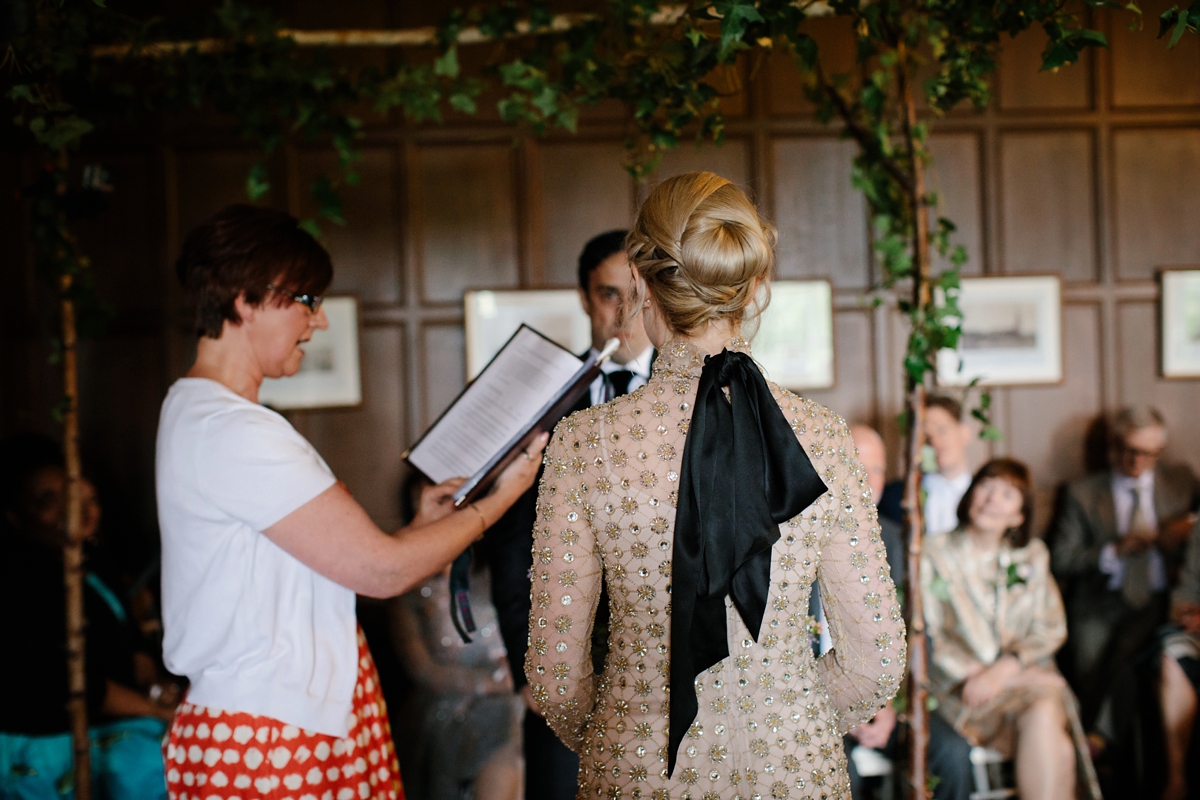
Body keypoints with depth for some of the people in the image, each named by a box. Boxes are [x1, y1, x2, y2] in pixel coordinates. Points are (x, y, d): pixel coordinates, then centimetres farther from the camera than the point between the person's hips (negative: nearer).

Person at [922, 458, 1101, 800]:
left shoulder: (1033, 557, 17)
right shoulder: (935, 555, 7)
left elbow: (1051, 630, 8)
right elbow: (927, 636, 0)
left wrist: (1003, 669, -10)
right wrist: (975, 671, -14)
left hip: (1024, 672, 3)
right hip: (962, 682, -3)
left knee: (1045, 712, -34)